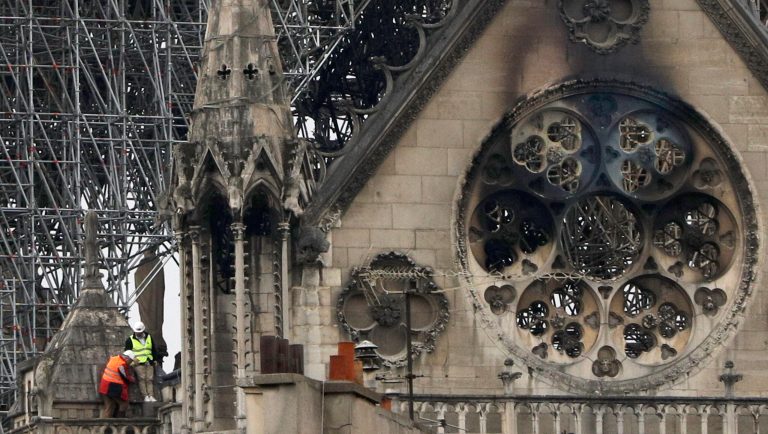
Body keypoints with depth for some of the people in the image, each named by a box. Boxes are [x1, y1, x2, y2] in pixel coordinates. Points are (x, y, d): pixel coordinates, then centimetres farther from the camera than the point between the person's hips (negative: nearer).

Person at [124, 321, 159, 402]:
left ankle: (151, 396, -8)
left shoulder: (149, 338, 16)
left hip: (149, 362, 3)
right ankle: (146, 396, -17)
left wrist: (155, 360, 14)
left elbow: (154, 350, 22)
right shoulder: (130, 340, 5)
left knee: (150, 379, -5)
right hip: (139, 363, -3)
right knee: (142, 378, -16)